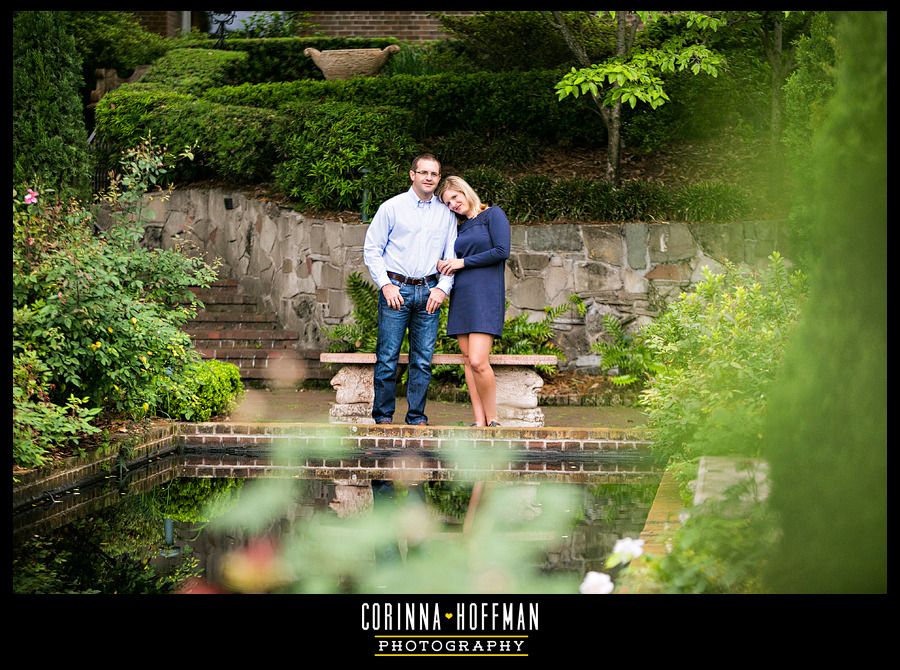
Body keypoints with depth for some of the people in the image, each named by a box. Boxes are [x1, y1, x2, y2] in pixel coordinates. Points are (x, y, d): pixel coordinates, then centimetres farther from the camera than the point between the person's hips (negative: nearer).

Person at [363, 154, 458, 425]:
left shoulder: (446, 213, 11)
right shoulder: (392, 207, 1)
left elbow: (452, 255, 12)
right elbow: (372, 249, 1)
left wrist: (443, 288, -1)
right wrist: (385, 285, -8)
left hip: (429, 292, 3)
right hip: (395, 290, -3)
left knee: (423, 358, 3)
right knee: (388, 356, -4)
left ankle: (417, 417, 10)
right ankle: (383, 415, 4)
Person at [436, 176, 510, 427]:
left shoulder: (492, 215, 2)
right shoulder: (459, 228, 21)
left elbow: (502, 251, -9)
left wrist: (463, 262, -5)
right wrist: (444, 265, 3)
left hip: (485, 294, -7)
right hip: (461, 296, 7)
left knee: (478, 361, -18)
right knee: (468, 361, 1)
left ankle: (492, 420, -7)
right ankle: (479, 422, 2)